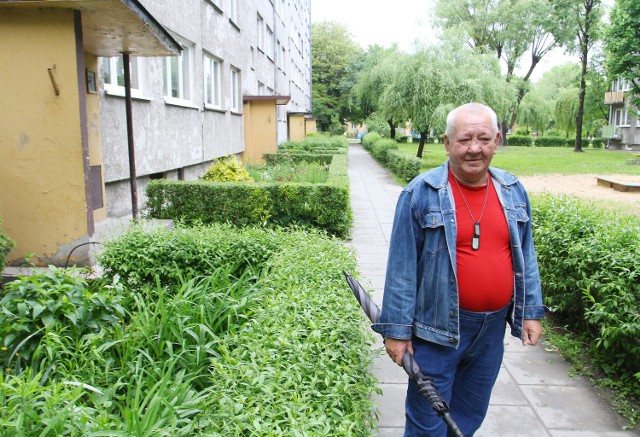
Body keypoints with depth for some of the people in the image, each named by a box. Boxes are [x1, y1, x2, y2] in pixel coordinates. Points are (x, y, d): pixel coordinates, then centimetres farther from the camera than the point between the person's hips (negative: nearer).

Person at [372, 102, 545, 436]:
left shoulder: (513, 191, 4)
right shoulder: (420, 193, -12)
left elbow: (525, 256, 12)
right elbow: (401, 267, -11)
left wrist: (531, 311, 9)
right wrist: (396, 329, -11)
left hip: (492, 327, 5)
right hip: (438, 327, -5)